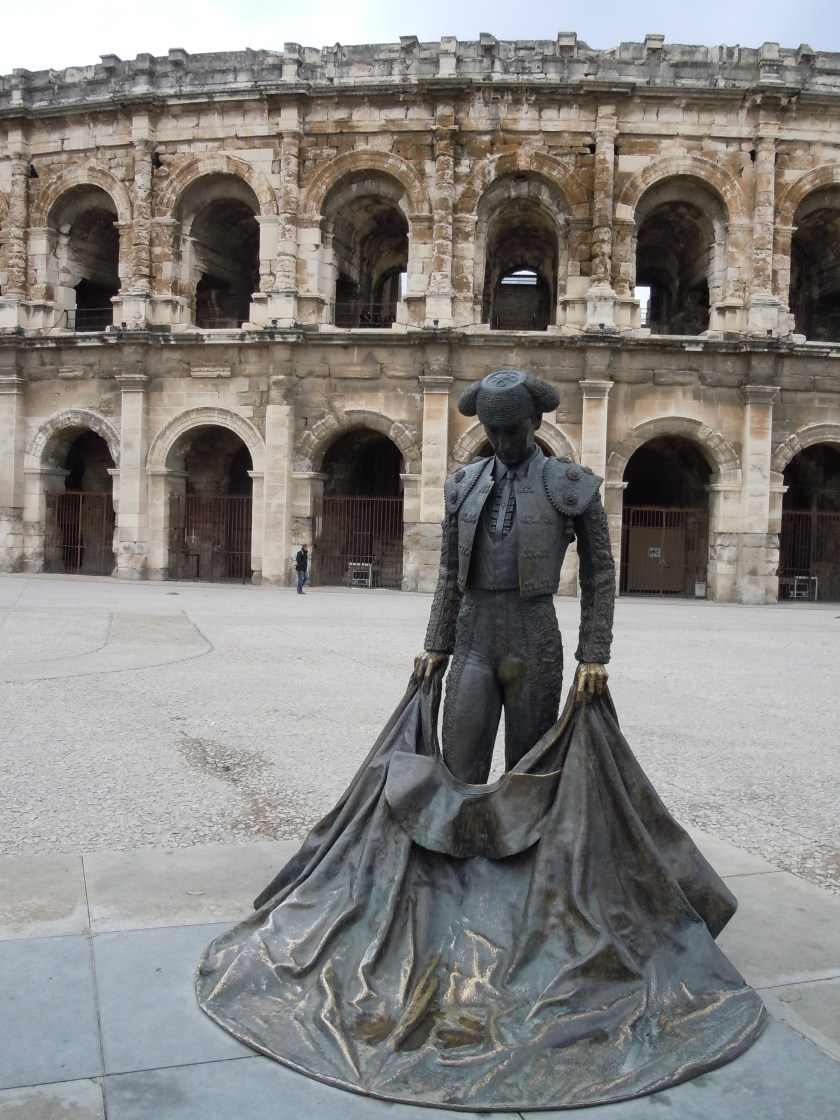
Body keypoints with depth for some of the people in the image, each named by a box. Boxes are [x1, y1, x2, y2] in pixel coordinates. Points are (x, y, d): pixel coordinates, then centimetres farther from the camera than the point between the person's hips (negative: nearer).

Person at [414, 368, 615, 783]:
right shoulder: (464, 485, 9)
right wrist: (436, 646, 10)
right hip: (472, 641, 3)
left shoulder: (572, 485, -1)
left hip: (534, 644, -2)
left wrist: (594, 656, -4)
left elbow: (599, 574, 1)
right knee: (459, 769, 0)